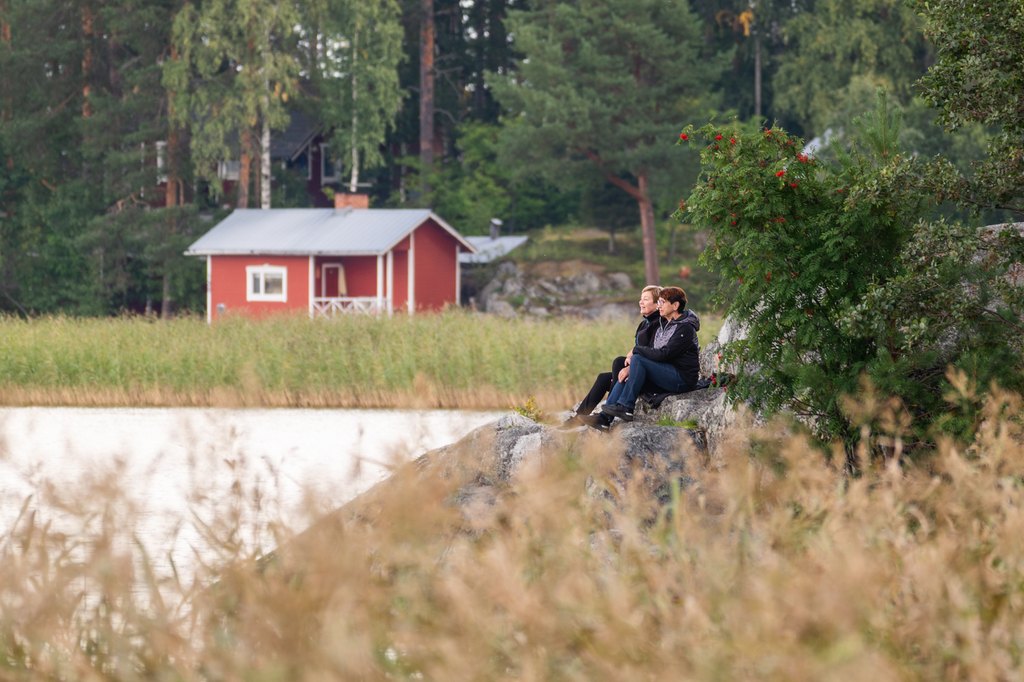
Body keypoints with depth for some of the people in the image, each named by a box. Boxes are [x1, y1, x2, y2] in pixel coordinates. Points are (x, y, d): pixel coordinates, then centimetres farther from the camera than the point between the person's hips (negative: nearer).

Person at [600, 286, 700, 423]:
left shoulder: (685, 328, -12)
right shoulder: (662, 325, 16)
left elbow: (664, 354, -21)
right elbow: (652, 351, 10)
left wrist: (636, 350, -11)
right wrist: (629, 368, -6)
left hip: (683, 379, -9)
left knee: (638, 359, -23)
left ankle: (625, 408, -22)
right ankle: (604, 417, -12)